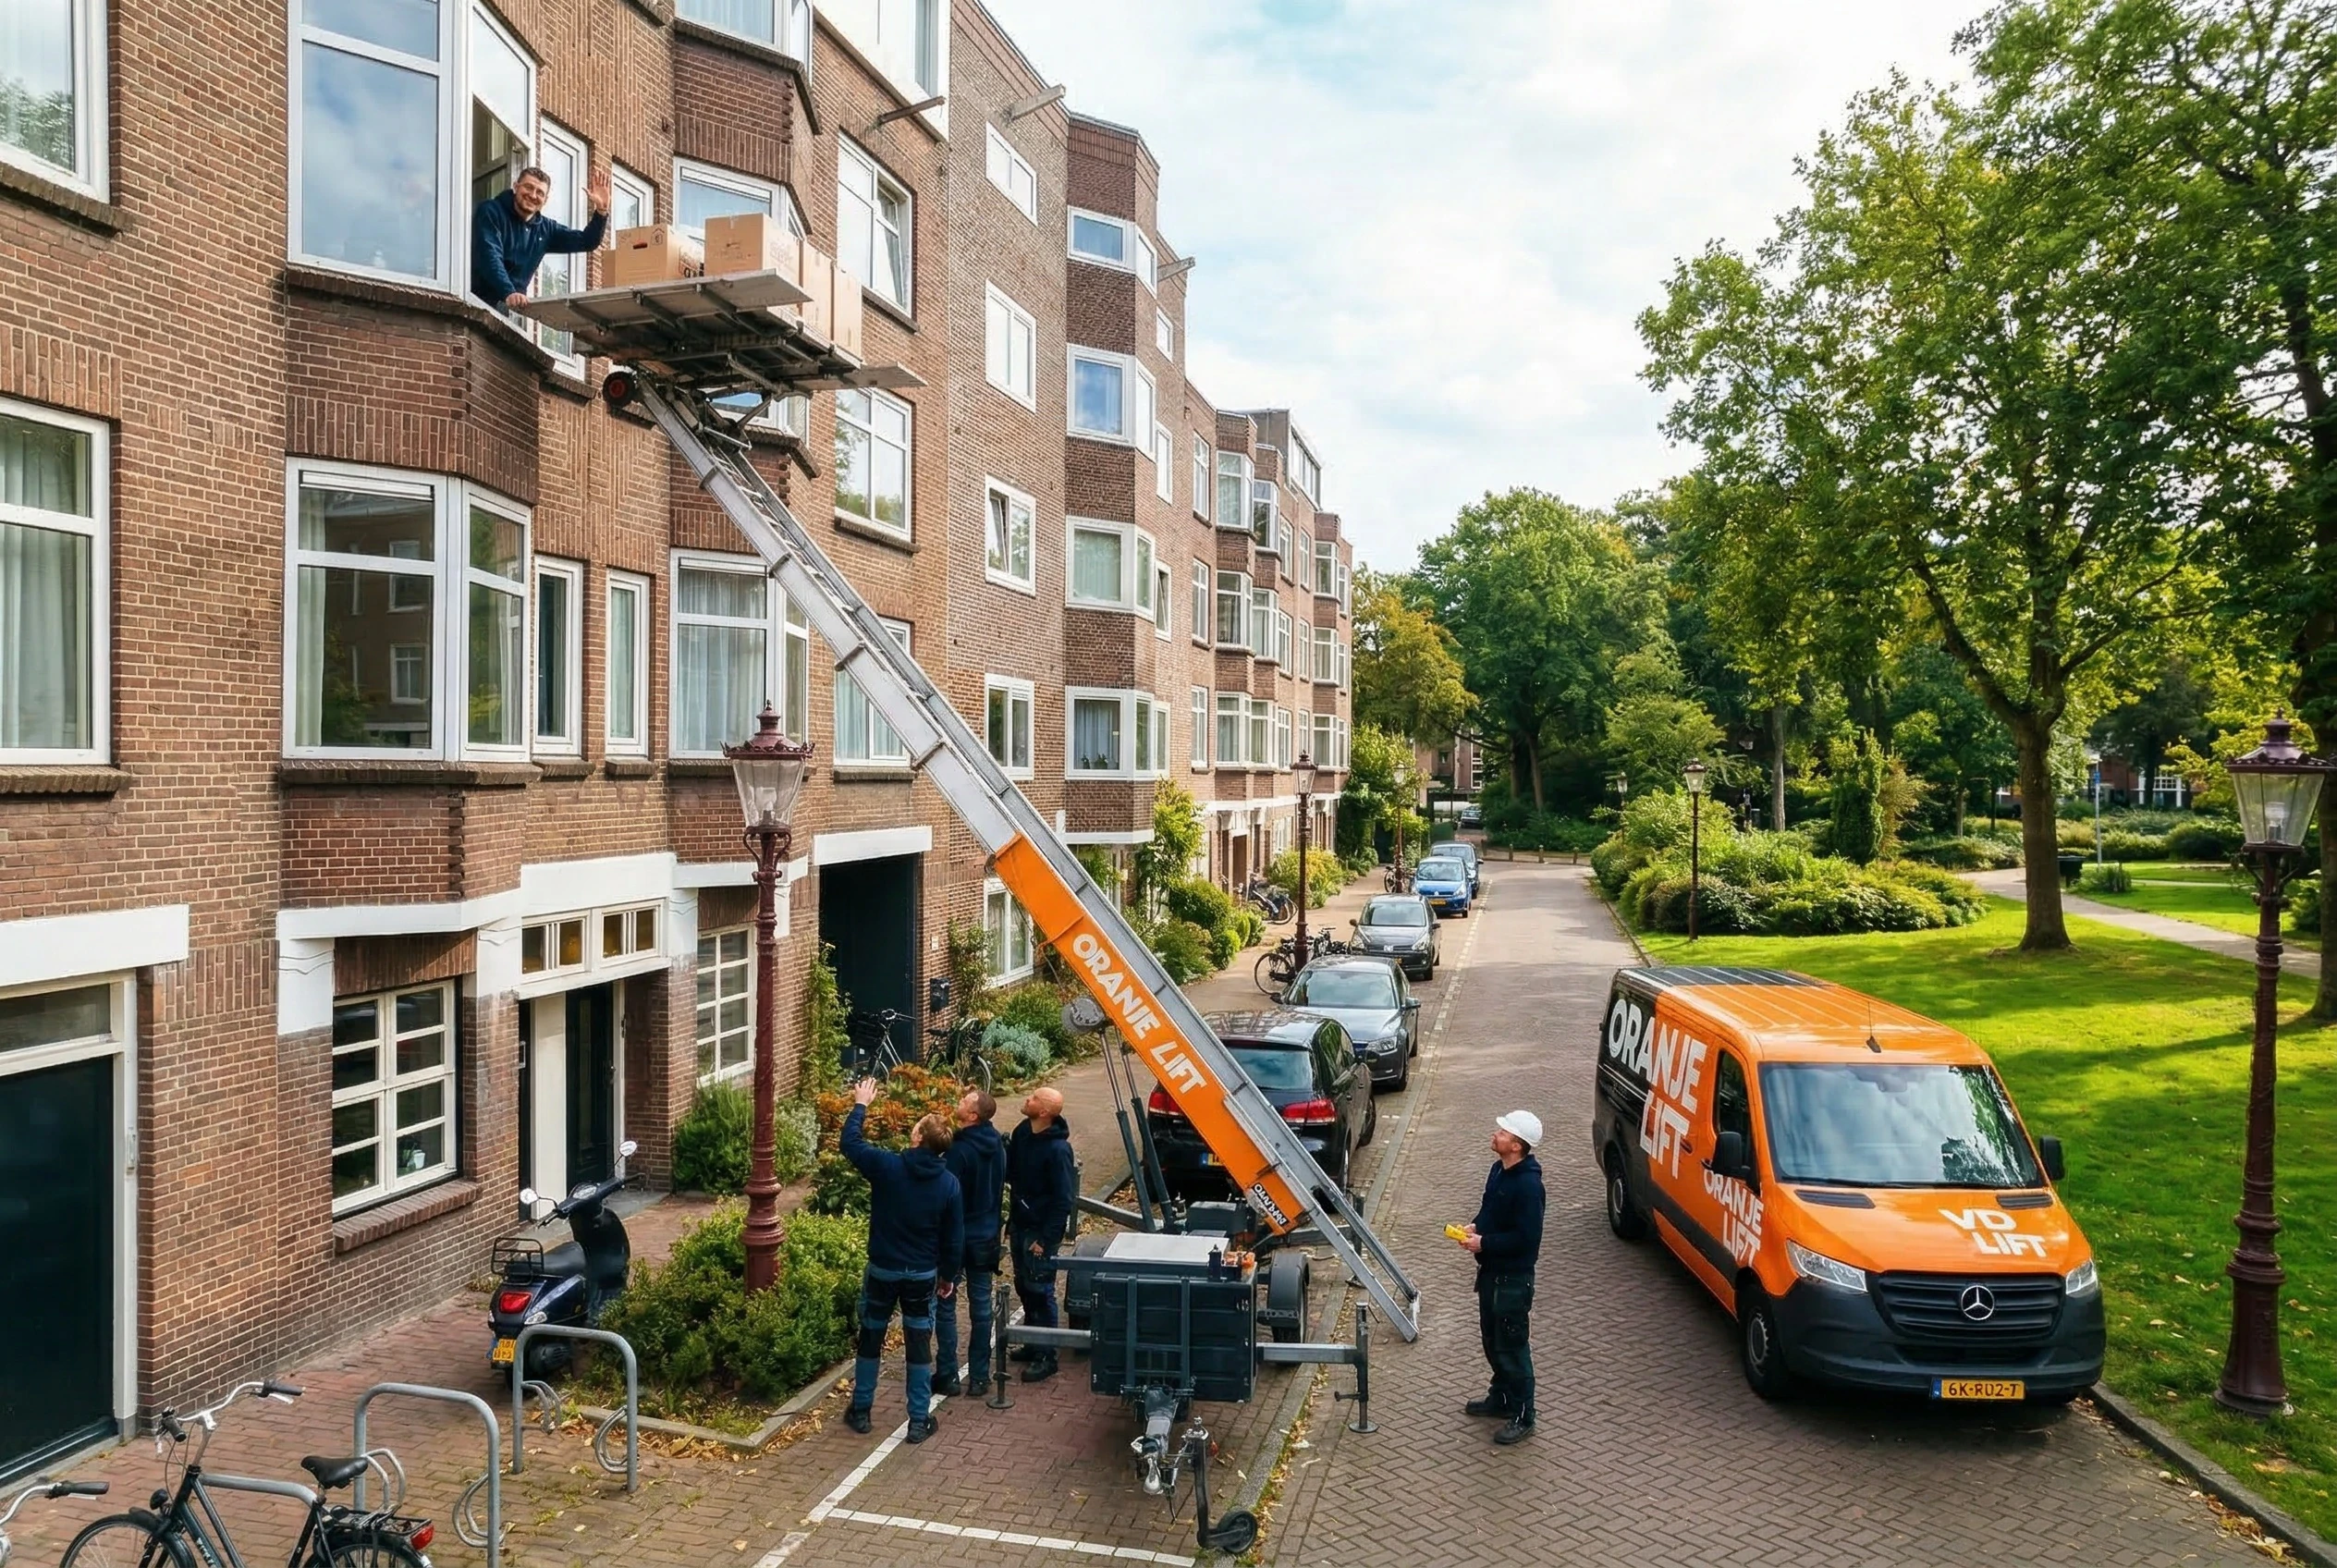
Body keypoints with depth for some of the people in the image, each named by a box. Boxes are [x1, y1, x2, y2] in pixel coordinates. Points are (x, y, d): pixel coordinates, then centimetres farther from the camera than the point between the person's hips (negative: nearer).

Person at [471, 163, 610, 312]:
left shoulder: (545, 229, 13)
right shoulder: (490, 211, -5)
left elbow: (587, 242, 14)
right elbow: (490, 256, -19)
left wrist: (601, 210, -2)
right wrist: (509, 294, -35)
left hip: (516, 305, 6)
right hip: (480, 299, -6)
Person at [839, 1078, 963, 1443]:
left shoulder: (887, 1166, -19)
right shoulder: (948, 1183, -10)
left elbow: (850, 1142, -1)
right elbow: (954, 1238, -3)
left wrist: (860, 1105, 13)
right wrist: (947, 1276, 11)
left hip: (882, 1270, -1)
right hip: (923, 1275, 1)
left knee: (871, 1339, 17)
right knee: (919, 1345, 11)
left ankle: (860, 1410, 29)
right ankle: (919, 1421, 16)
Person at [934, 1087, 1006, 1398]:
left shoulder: (960, 1149, -22)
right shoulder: (997, 1144, 0)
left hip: (958, 1236, -6)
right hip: (987, 1236, 6)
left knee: (946, 1306, 7)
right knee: (981, 1306, 12)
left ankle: (948, 1376, 12)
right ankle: (979, 1375, 19)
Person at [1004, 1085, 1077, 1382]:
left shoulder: (1058, 1149, -24)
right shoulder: (1022, 1132, -2)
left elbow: (1064, 1199, -20)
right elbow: (1010, 1173, 13)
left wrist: (1046, 1239, -18)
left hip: (1041, 1231, -8)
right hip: (1020, 1226, 8)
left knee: (1040, 1292, 2)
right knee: (1024, 1288, 18)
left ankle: (1046, 1357, 14)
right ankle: (1032, 1344, 34)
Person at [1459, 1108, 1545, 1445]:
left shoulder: (1528, 1185, -26)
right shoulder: (1499, 1170, 3)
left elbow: (1526, 1238, -26)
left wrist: (1484, 1242, -21)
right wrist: (1476, 1226, -1)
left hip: (1513, 1277, -9)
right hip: (1491, 1270, 9)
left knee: (1512, 1347, 2)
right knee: (1492, 1340, 22)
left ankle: (1522, 1417, 15)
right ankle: (1500, 1397, 39)